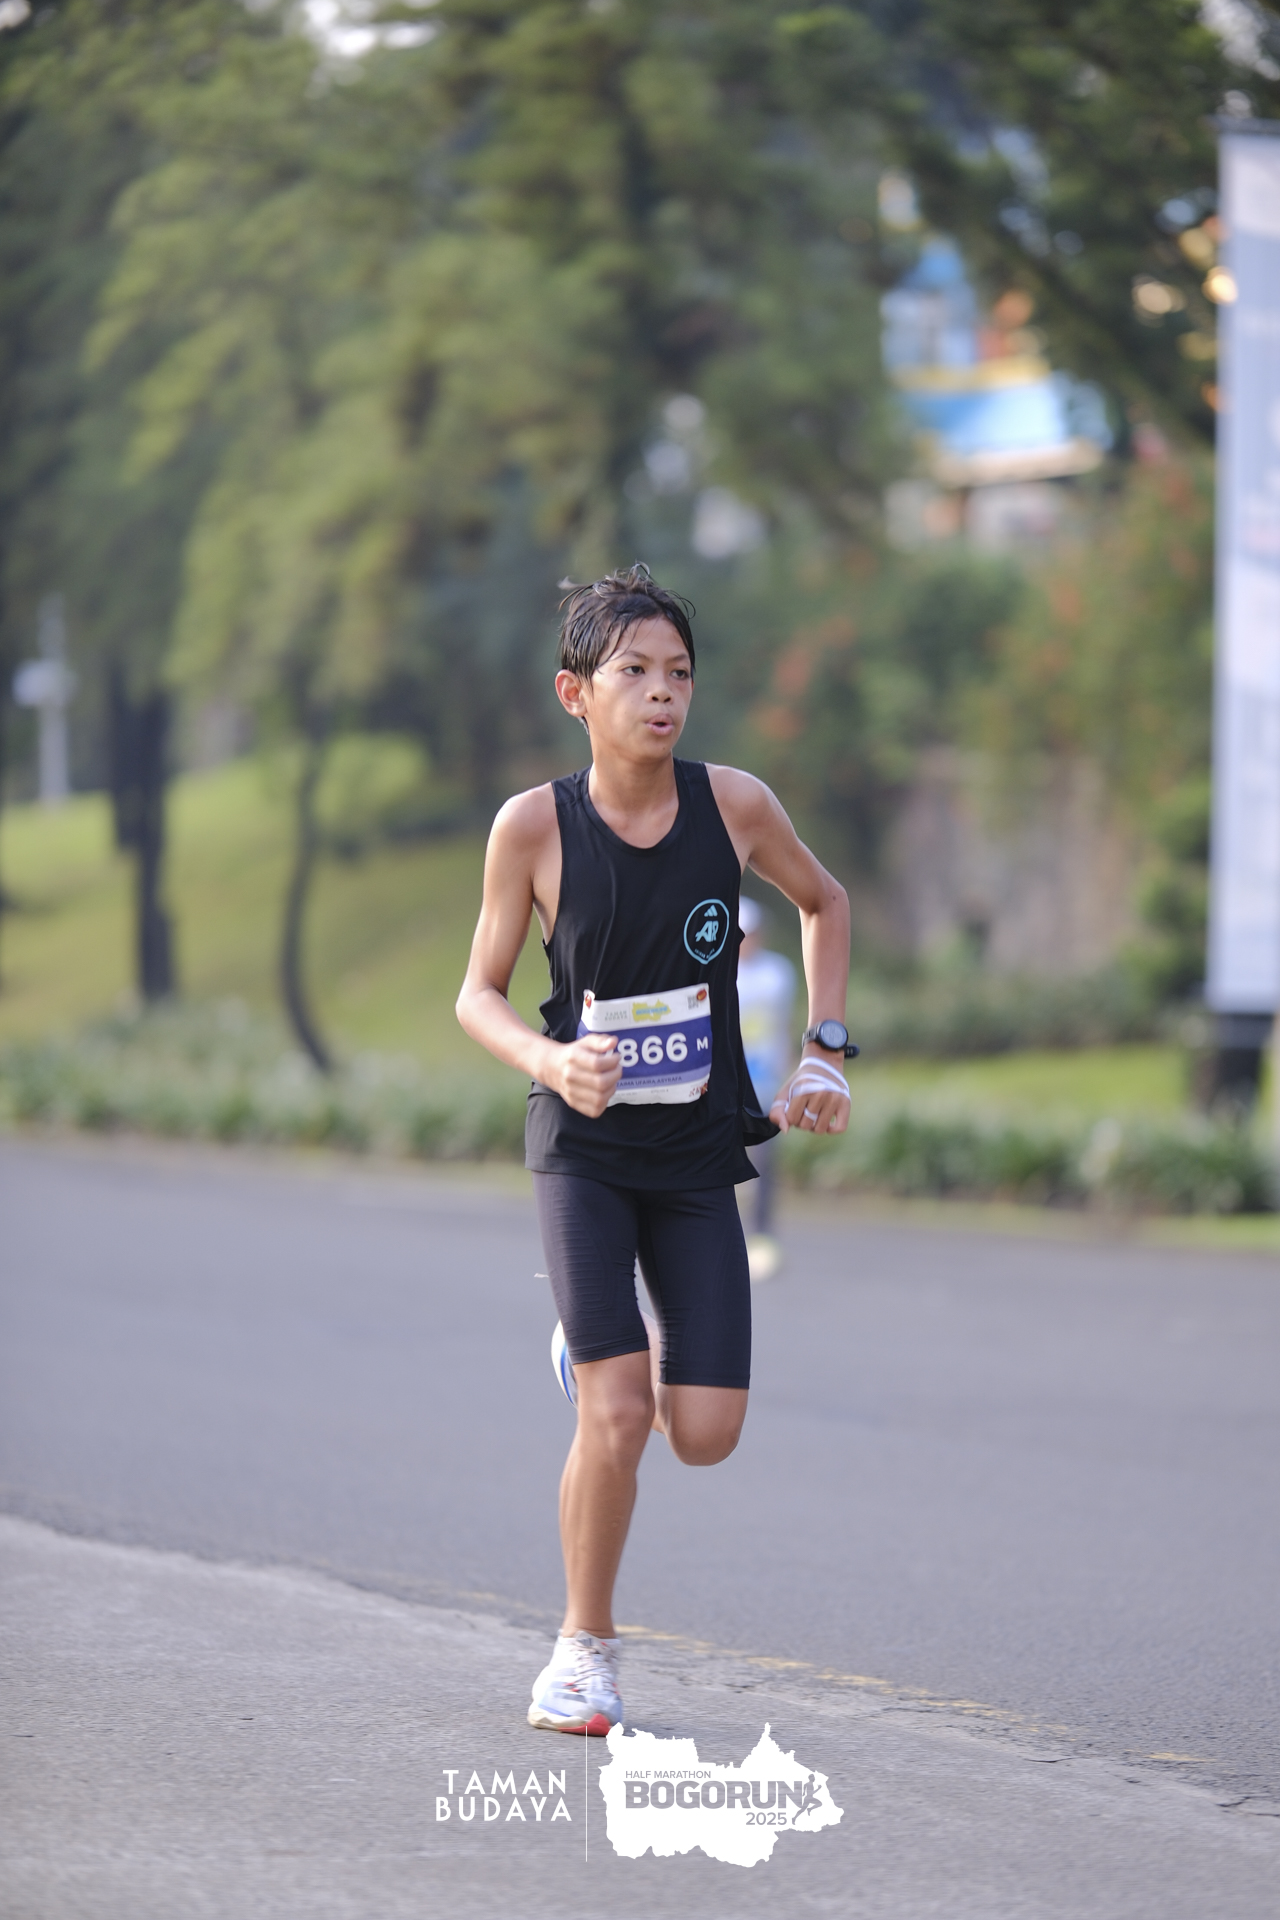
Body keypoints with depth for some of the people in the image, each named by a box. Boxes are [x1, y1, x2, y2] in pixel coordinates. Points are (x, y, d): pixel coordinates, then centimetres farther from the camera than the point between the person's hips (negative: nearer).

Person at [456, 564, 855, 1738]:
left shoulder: (734, 804, -8)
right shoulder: (534, 826, -12)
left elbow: (825, 902, 12)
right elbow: (479, 995, -2)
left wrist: (826, 1049, 4)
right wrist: (550, 1061, -22)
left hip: (698, 1156, 2)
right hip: (584, 1150, -2)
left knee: (706, 1436, -3)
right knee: (616, 1416, -15)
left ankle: (602, 1356, 32)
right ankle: (585, 1645, 7)